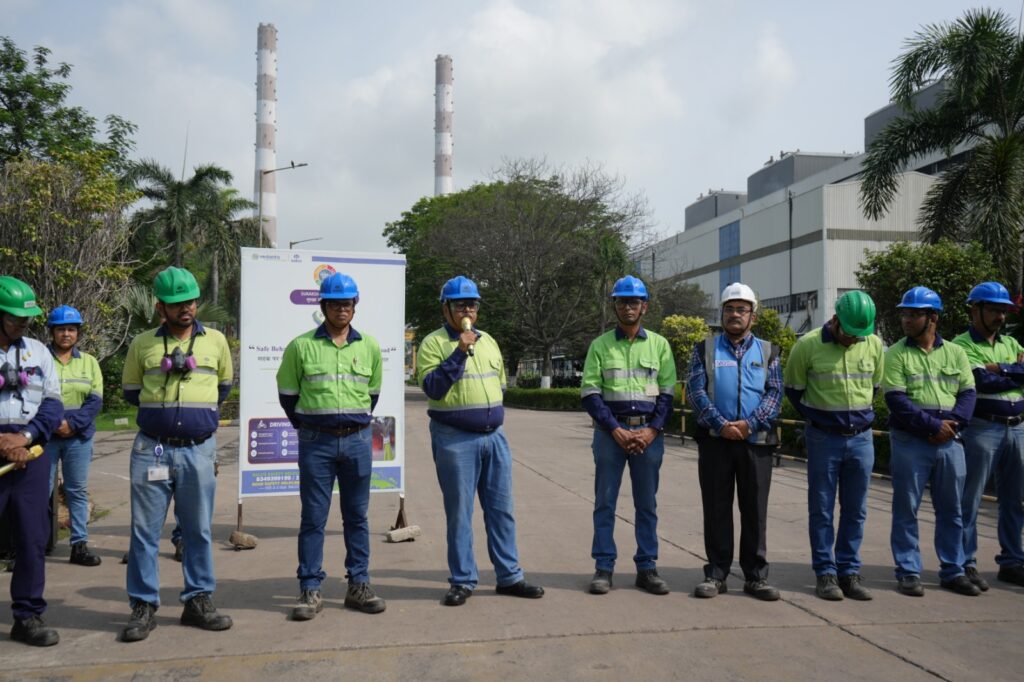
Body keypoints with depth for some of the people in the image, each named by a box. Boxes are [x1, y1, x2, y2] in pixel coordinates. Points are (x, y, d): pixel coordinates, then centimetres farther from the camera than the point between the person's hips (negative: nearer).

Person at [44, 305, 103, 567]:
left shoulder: (89, 362, 9)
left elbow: (95, 400, 2)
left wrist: (73, 423, -11)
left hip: (79, 437, 3)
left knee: (78, 491, 7)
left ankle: (80, 545, 12)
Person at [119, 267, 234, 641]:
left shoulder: (216, 341, 6)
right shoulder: (142, 344, 4)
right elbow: (131, 391, 16)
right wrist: (160, 405, 9)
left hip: (198, 449, 1)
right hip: (151, 449, 0)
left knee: (199, 530, 7)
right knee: (145, 529, 3)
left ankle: (198, 600, 19)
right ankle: (143, 606, 14)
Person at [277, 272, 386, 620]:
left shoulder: (369, 346, 6)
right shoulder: (301, 346, -2)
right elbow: (287, 393, 8)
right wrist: (307, 426, 11)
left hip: (358, 440, 2)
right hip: (315, 443, -2)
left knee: (357, 516, 9)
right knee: (313, 518, 3)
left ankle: (359, 586, 19)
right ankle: (310, 590, 12)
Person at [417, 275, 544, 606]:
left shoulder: (488, 341, 14)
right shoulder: (433, 343, -5)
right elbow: (432, 387, -18)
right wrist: (459, 352, -22)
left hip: (494, 436, 5)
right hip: (455, 439, -5)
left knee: (501, 508, 9)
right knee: (459, 512, 2)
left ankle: (509, 576, 19)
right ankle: (463, 580, 14)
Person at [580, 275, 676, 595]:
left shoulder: (659, 344, 8)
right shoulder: (600, 345, 4)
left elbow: (668, 391, 5)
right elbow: (590, 392, -2)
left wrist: (652, 430, -8)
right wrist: (615, 430, -11)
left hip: (649, 433, 1)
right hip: (610, 431, -1)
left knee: (646, 504, 8)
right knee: (605, 502, 3)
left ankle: (647, 567, 17)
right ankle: (604, 568, 11)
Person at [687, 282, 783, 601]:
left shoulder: (767, 351, 11)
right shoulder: (705, 349, 8)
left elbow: (775, 393, 1)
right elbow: (695, 390, -2)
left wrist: (750, 423, -14)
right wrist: (720, 424, -14)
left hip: (756, 441, 1)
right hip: (714, 440, -1)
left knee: (755, 509, 5)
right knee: (716, 509, 4)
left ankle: (756, 576, 16)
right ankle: (716, 574, 14)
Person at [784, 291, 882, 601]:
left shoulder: (874, 344, 1)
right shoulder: (808, 344, -10)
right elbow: (793, 389, 1)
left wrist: (859, 415, 12)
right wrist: (817, 418, 4)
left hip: (861, 438, 3)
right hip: (823, 439, -3)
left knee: (855, 510, 9)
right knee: (822, 510, 3)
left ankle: (849, 572, 20)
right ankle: (826, 573, 13)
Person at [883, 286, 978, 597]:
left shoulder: (955, 353, 9)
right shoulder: (896, 354, -2)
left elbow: (967, 393, 5)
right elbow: (896, 399, -10)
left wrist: (953, 423, -13)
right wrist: (932, 425, -16)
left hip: (949, 442, 4)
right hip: (909, 441, -3)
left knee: (951, 509, 11)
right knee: (906, 510, 2)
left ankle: (953, 571, 23)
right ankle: (908, 572, 12)